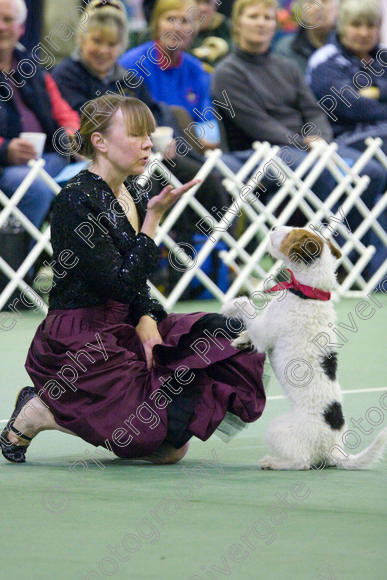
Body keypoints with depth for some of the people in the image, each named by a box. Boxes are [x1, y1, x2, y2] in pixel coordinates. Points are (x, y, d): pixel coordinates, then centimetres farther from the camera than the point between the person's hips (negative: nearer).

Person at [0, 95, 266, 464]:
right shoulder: (76, 201, -17)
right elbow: (122, 284, -21)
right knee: (168, 445, -16)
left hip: (121, 331, 9)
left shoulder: (132, 199, 10)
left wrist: (147, 321, -6)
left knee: (232, 342, 1)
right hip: (76, 344, -9)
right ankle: (38, 413, -1)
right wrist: (154, 217, -19)